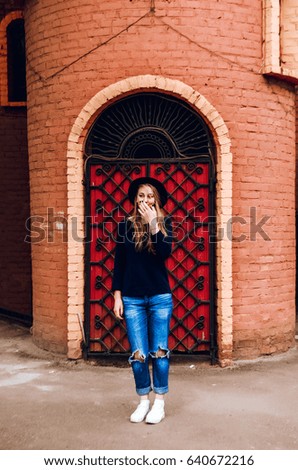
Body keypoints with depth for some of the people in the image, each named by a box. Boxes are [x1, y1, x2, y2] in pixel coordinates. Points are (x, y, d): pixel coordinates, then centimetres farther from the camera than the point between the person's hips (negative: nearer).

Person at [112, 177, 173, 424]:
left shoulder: (164, 223, 2)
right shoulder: (126, 226, 4)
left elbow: (165, 252, -15)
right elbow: (119, 263, 5)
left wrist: (153, 223, -18)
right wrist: (117, 296, 1)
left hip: (160, 297, -1)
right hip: (132, 299, 1)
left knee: (159, 352, 4)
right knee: (138, 354, 3)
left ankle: (160, 403, 17)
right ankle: (144, 402, 19)